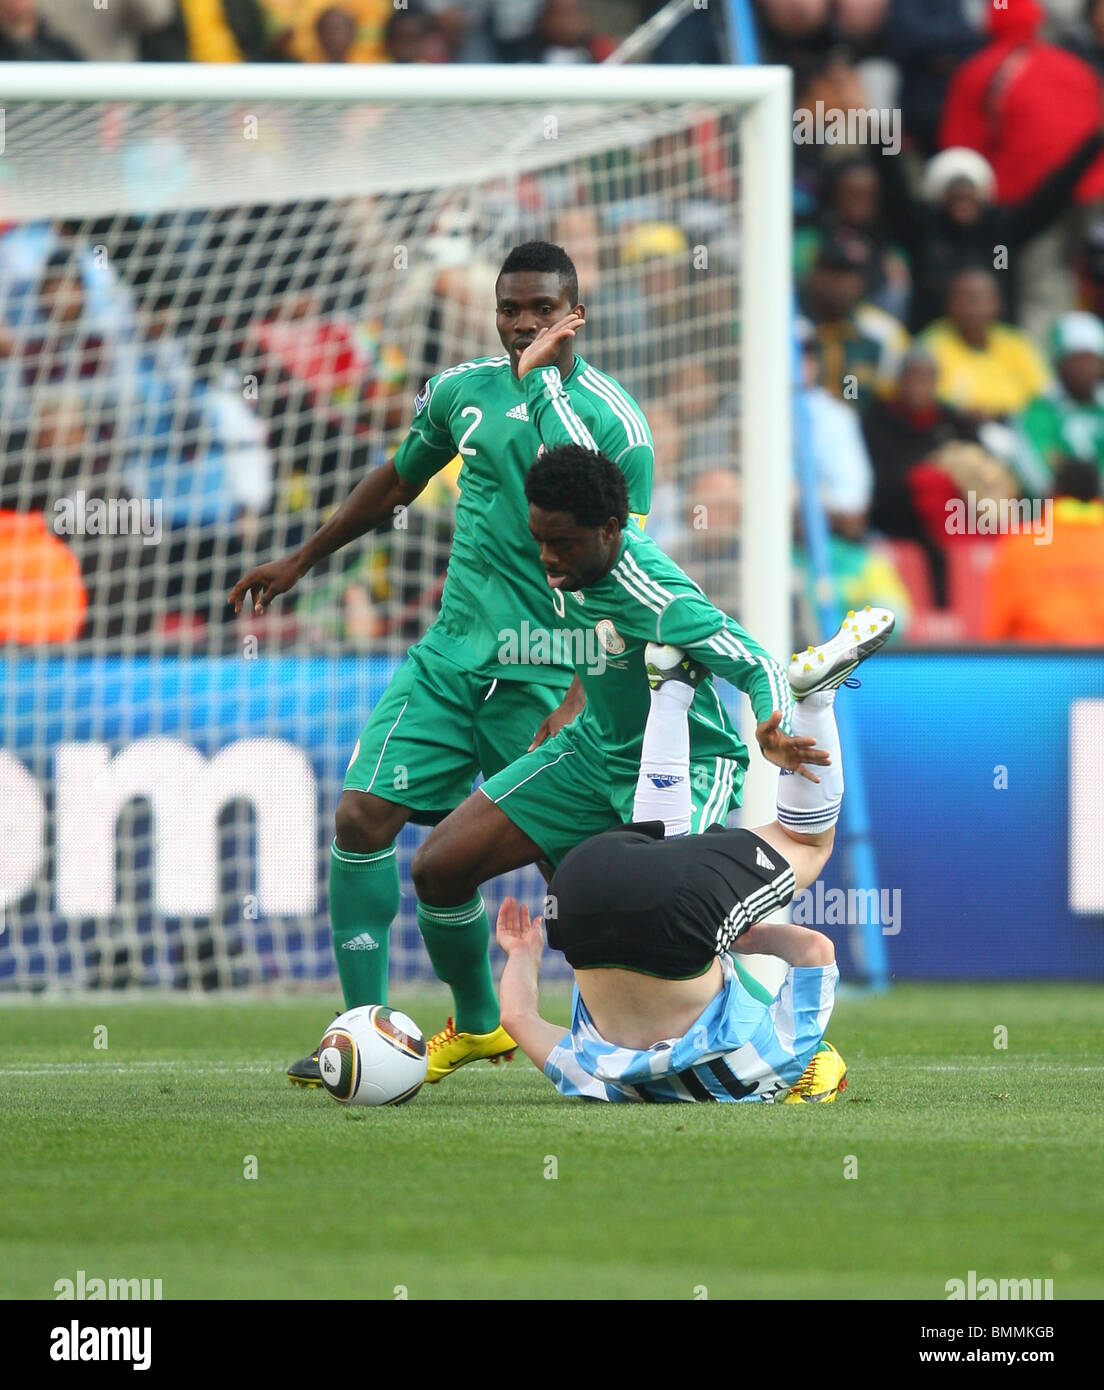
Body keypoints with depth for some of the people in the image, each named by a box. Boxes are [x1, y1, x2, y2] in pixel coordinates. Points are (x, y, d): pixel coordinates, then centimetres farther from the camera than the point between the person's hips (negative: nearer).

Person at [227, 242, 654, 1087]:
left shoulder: (613, 423, -7)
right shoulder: (463, 392, 8)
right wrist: (300, 563, 32)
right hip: (451, 658, 5)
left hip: (547, 675, -5)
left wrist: (580, 699, -19)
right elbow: (397, 482, 27)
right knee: (364, 817, -10)